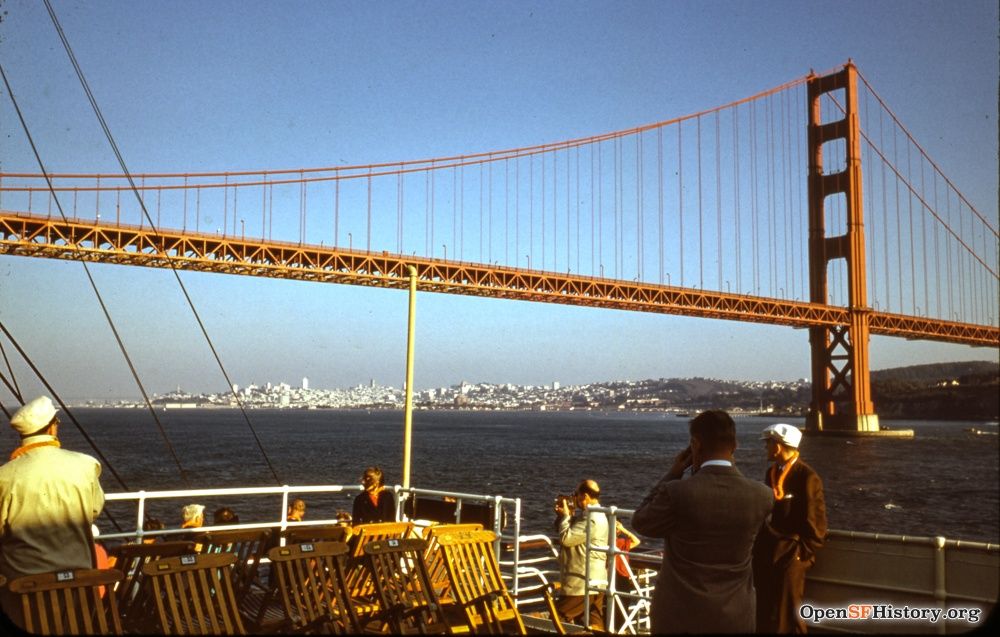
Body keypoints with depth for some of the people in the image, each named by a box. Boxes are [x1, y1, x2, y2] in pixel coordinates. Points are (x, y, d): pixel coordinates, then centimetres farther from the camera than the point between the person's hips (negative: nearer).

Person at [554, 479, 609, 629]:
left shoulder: (592, 519, -20)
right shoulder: (593, 515, 15)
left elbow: (566, 538, -22)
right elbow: (573, 533, 23)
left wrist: (565, 515, -8)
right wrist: (563, 514, 9)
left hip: (583, 583, -10)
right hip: (592, 582, 10)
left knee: (558, 619, -2)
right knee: (594, 625, 8)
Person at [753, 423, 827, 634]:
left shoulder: (807, 477, -17)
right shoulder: (772, 472, 8)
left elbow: (815, 526, -14)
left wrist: (798, 555, -12)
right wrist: (761, 543, 9)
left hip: (790, 558, -7)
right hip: (766, 554, 7)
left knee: (785, 621, 4)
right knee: (763, 616, 16)